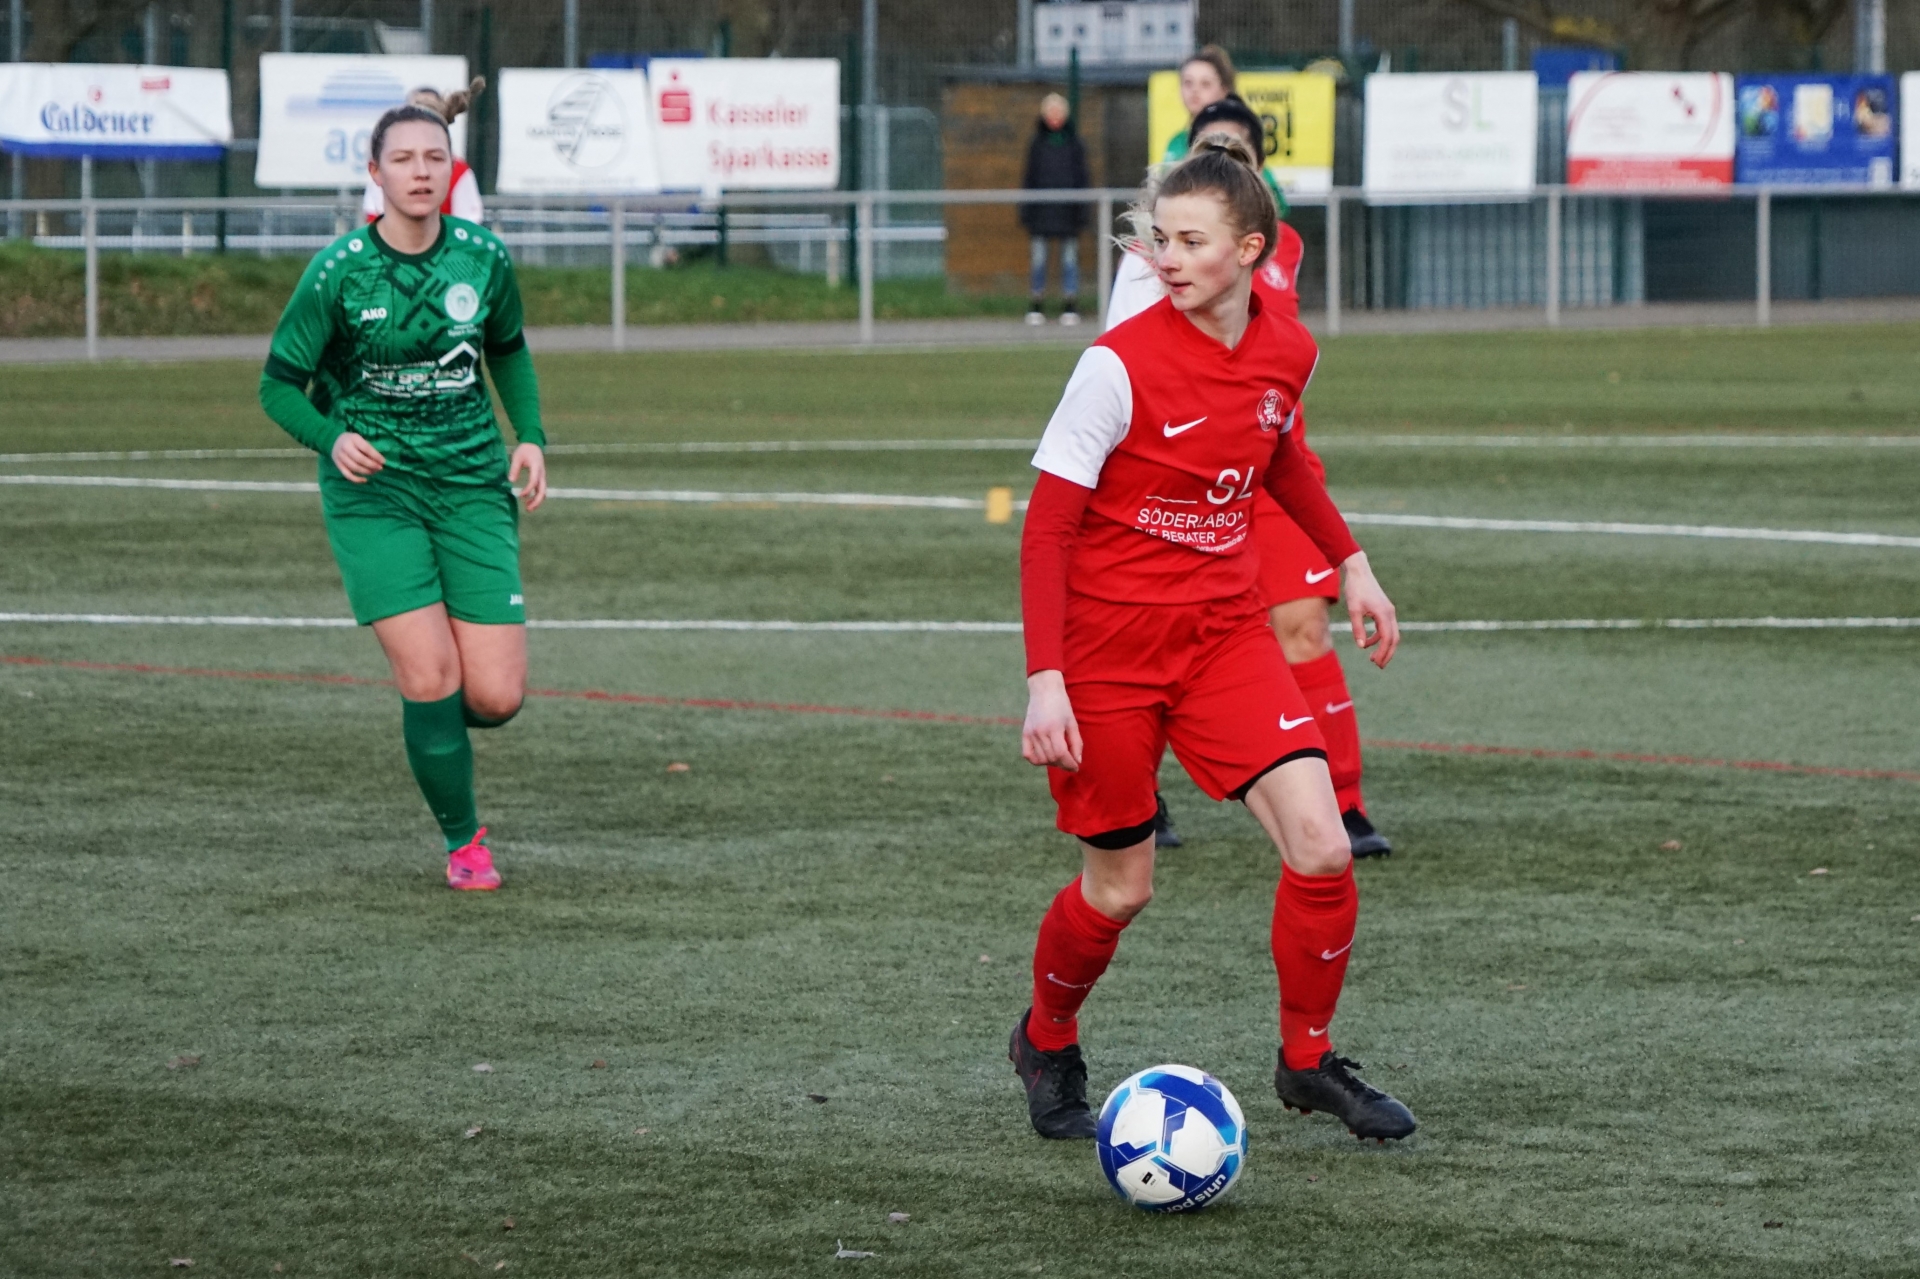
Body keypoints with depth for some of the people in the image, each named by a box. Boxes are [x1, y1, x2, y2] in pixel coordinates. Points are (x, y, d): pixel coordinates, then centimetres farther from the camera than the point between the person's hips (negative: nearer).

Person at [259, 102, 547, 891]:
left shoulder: (484, 259, -2)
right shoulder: (338, 271, -11)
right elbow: (279, 384, -4)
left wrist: (530, 435, 3)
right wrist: (331, 438, -23)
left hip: (472, 482, 3)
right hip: (373, 487, -3)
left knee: (496, 698, -7)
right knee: (429, 678, -15)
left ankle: (443, 727, 31)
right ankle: (463, 840, 8)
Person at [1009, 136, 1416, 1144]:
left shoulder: (1286, 351, -2)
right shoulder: (1120, 364, -18)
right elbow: (1046, 530, -15)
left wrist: (1350, 562, 20)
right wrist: (1044, 681, -22)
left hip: (1224, 634, 4)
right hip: (1106, 647, -4)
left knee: (1320, 846, -11)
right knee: (1119, 890, 4)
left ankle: (1308, 1061, 10)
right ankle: (1046, 1044, 34)